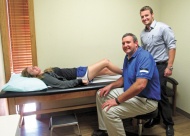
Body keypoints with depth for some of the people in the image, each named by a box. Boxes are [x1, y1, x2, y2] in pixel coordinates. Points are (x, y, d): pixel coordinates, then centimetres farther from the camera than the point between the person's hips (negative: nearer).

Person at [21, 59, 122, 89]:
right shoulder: (45, 77, -17)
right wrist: (79, 81, -27)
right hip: (80, 76, -9)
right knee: (106, 62, -2)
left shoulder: (46, 72, 11)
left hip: (78, 71, 9)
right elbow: (63, 84, -27)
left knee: (105, 70, 16)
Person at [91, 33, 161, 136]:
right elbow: (124, 78, 19)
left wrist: (117, 101, -28)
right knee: (101, 94, 11)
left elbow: (140, 85, -33)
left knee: (109, 111, -27)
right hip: (130, 92, 10)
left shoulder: (144, 56, -22)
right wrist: (111, 85, 0)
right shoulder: (128, 57, 9)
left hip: (146, 100, -10)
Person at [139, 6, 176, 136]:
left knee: (161, 94, -3)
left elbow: (172, 47, -10)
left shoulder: (163, 28, -7)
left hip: (160, 66, -5)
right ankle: (155, 118, 26)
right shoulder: (143, 33, 12)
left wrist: (169, 67, -15)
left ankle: (169, 124, 13)